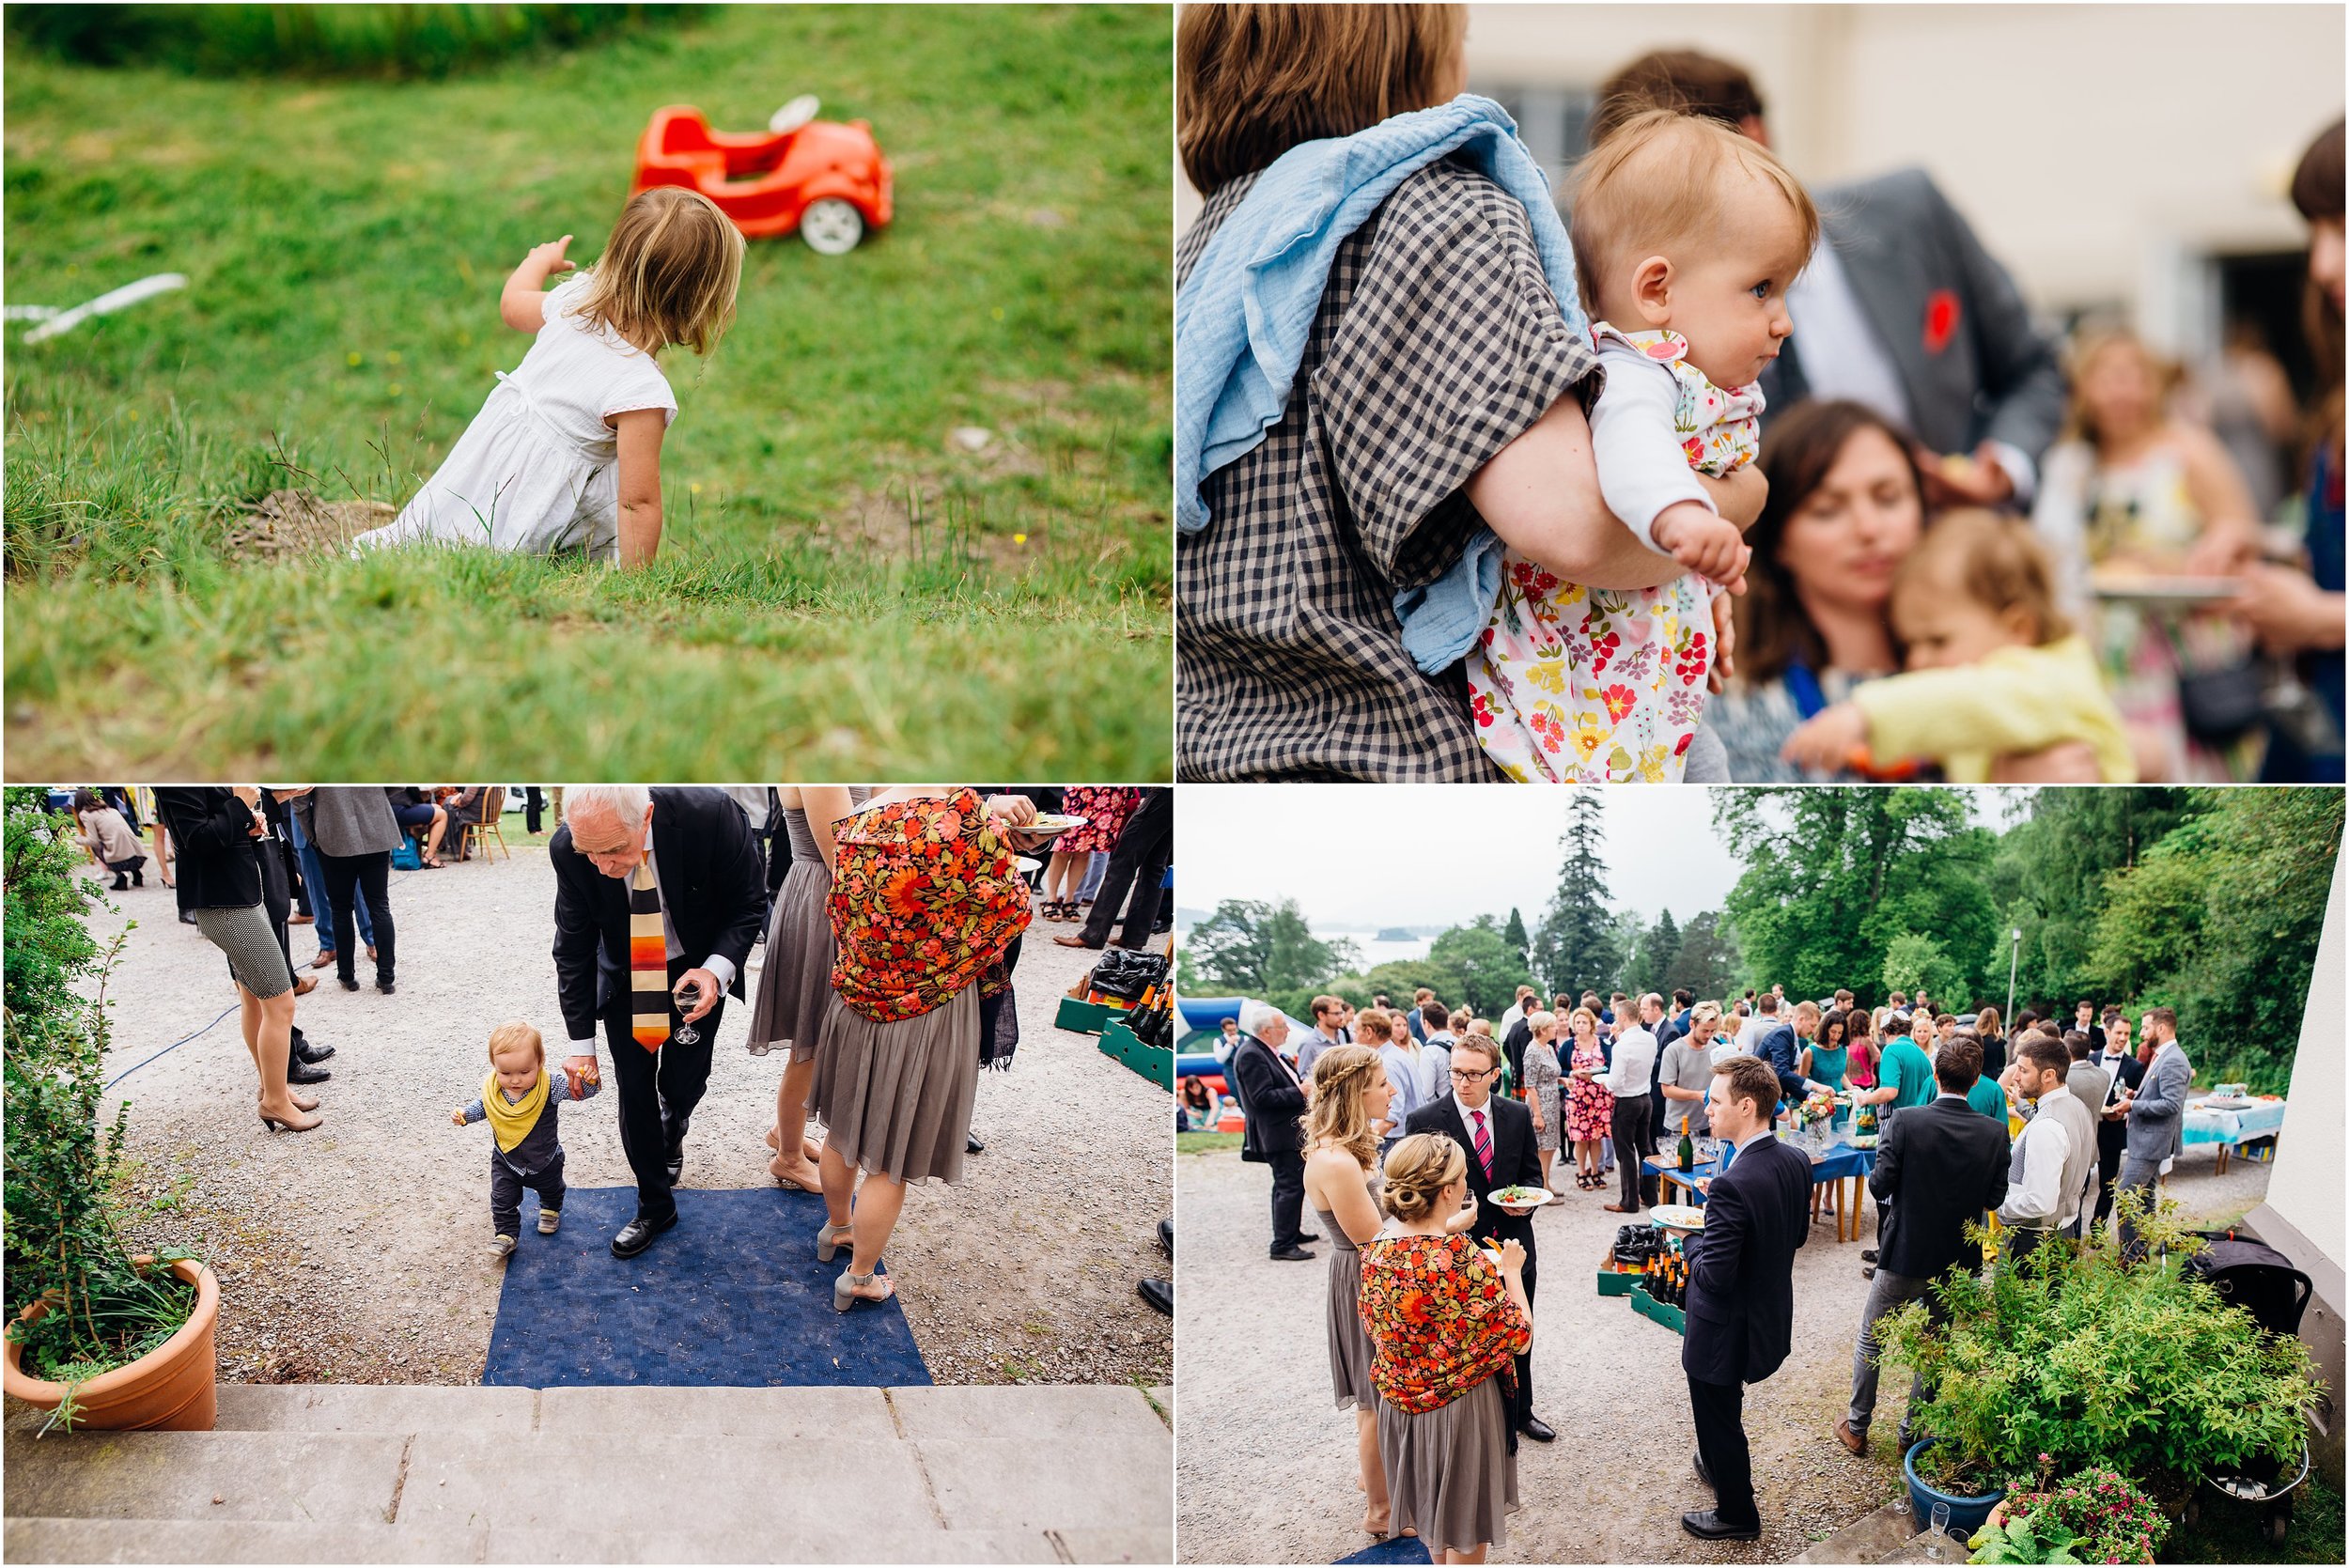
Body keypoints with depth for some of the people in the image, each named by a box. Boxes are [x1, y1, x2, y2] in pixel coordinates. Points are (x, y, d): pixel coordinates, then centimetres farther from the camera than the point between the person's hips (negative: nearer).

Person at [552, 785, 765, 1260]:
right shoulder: (569, 850, -28)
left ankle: (672, 1134, 43)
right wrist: (581, 1040, -13)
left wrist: (716, 969, -32)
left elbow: (749, 902, -17)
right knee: (634, 1091, 2)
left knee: (682, 1085, 5)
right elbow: (573, 949, -13)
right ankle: (654, 1206, 23)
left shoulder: (710, 815, -35)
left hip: (697, 971, -1)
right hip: (625, 976, 1)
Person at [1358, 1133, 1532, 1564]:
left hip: (1401, 1406, 6)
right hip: (1461, 1411, -6)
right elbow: (1520, 1338, -20)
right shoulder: (1464, 1261, -29)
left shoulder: (1375, 1252, -9)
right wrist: (1512, 1270, -4)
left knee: (1431, 1518, 28)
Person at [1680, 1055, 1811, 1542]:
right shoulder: (1796, 1163, -8)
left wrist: (1693, 1242, -11)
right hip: (1769, 1315, 8)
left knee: (1718, 1420, 16)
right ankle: (1722, 1468, 51)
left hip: (1723, 1332, -8)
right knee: (1725, 1414, 31)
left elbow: (1714, 1276, -30)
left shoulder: (1732, 1186, -34)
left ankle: (1737, 1513, 33)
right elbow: (1798, 1232, 8)